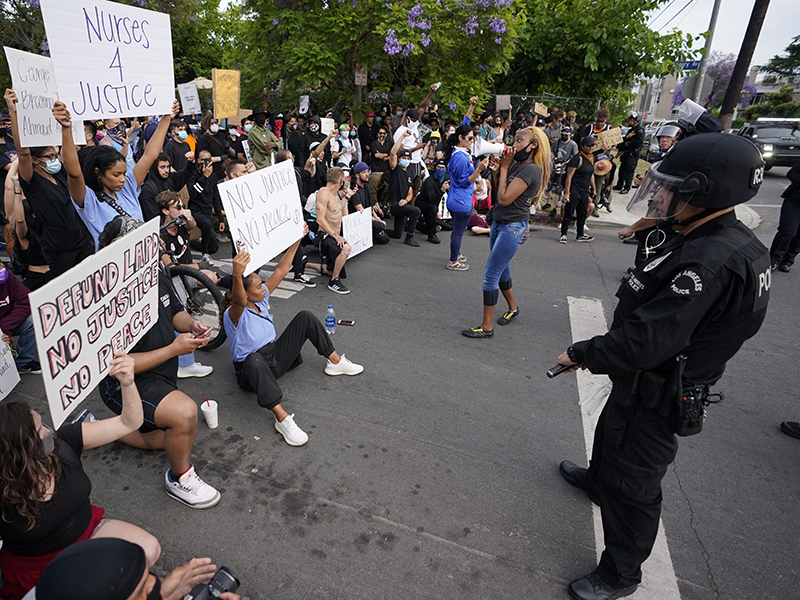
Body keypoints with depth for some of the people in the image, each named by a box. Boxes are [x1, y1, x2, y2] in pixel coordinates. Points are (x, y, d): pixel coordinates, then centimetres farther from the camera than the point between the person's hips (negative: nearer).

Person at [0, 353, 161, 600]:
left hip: (87, 532, 4)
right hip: (35, 568, -3)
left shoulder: (62, 442, -17)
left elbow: (129, 422, -16)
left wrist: (127, 383, -32)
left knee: (149, 550, -15)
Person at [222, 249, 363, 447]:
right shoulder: (232, 315, -20)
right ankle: (282, 419, -48)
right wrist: (237, 276, -67)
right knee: (254, 359, -47)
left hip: (276, 357, 8)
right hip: (252, 369, -8)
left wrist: (296, 240, -1)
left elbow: (281, 270, 2)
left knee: (305, 317, 1)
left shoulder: (261, 299, 2)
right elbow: (239, 302, -47)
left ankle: (334, 361, 7)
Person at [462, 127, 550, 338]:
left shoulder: (531, 170, -18)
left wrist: (504, 168, -14)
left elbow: (504, 199, -23)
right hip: (499, 222, 9)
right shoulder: (516, 164, 9)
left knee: (490, 275, -8)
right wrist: (497, 172, -2)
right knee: (502, 271, 21)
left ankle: (487, 327, 2)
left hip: (513, 227, -9)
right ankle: (512, 308, 44)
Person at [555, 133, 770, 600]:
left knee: (633, 485, 9)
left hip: (655, 399, -10)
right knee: (610, 435, 33)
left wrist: (581, 353, -20)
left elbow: (646, 341, -35)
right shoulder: (725, 243, 1)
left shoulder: (710, 262, -33)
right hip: (648, 383, 10)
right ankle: (598, 480, 63)